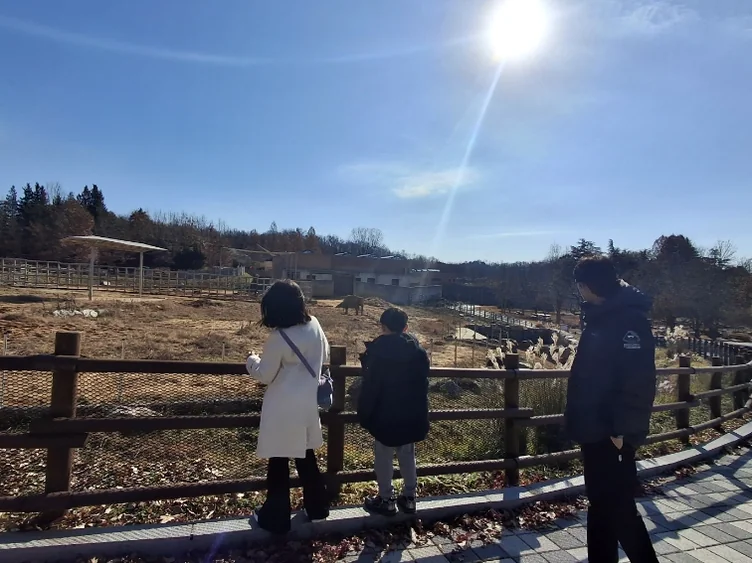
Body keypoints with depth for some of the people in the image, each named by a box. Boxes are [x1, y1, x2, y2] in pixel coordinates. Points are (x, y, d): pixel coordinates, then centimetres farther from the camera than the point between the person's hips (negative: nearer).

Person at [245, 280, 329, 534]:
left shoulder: (278, 338, -23)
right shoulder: (314, 326, -5)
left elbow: (265, 375, -11)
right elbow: (324, 357, 11)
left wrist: (252, 360, 8)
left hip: (282, 410, -6)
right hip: (307, 405, 6)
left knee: (278, 462, 10)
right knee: (306, 457, 22)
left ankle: (276, 517, 25)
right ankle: (317, 506, 36)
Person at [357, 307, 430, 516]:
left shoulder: (378, 350, -17)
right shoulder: (418, 350, -2)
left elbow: (370, 385, -14)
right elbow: (423, 383, 6)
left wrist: (364, 413, -5)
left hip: (385, 415, -5)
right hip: (412, 414, 5)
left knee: (383, 457, 10)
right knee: (407, 455, 18)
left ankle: (386, 500, 20)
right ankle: (409, 498, 27)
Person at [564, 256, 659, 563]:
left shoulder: (629, 319, -18)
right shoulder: (602, 317, 11)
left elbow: (637, 382, -24)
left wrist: (623, 430, -23)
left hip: (612, 434, -9)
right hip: (596, 429, 10)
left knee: (618, 506, 0)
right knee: (601, 502, 18)